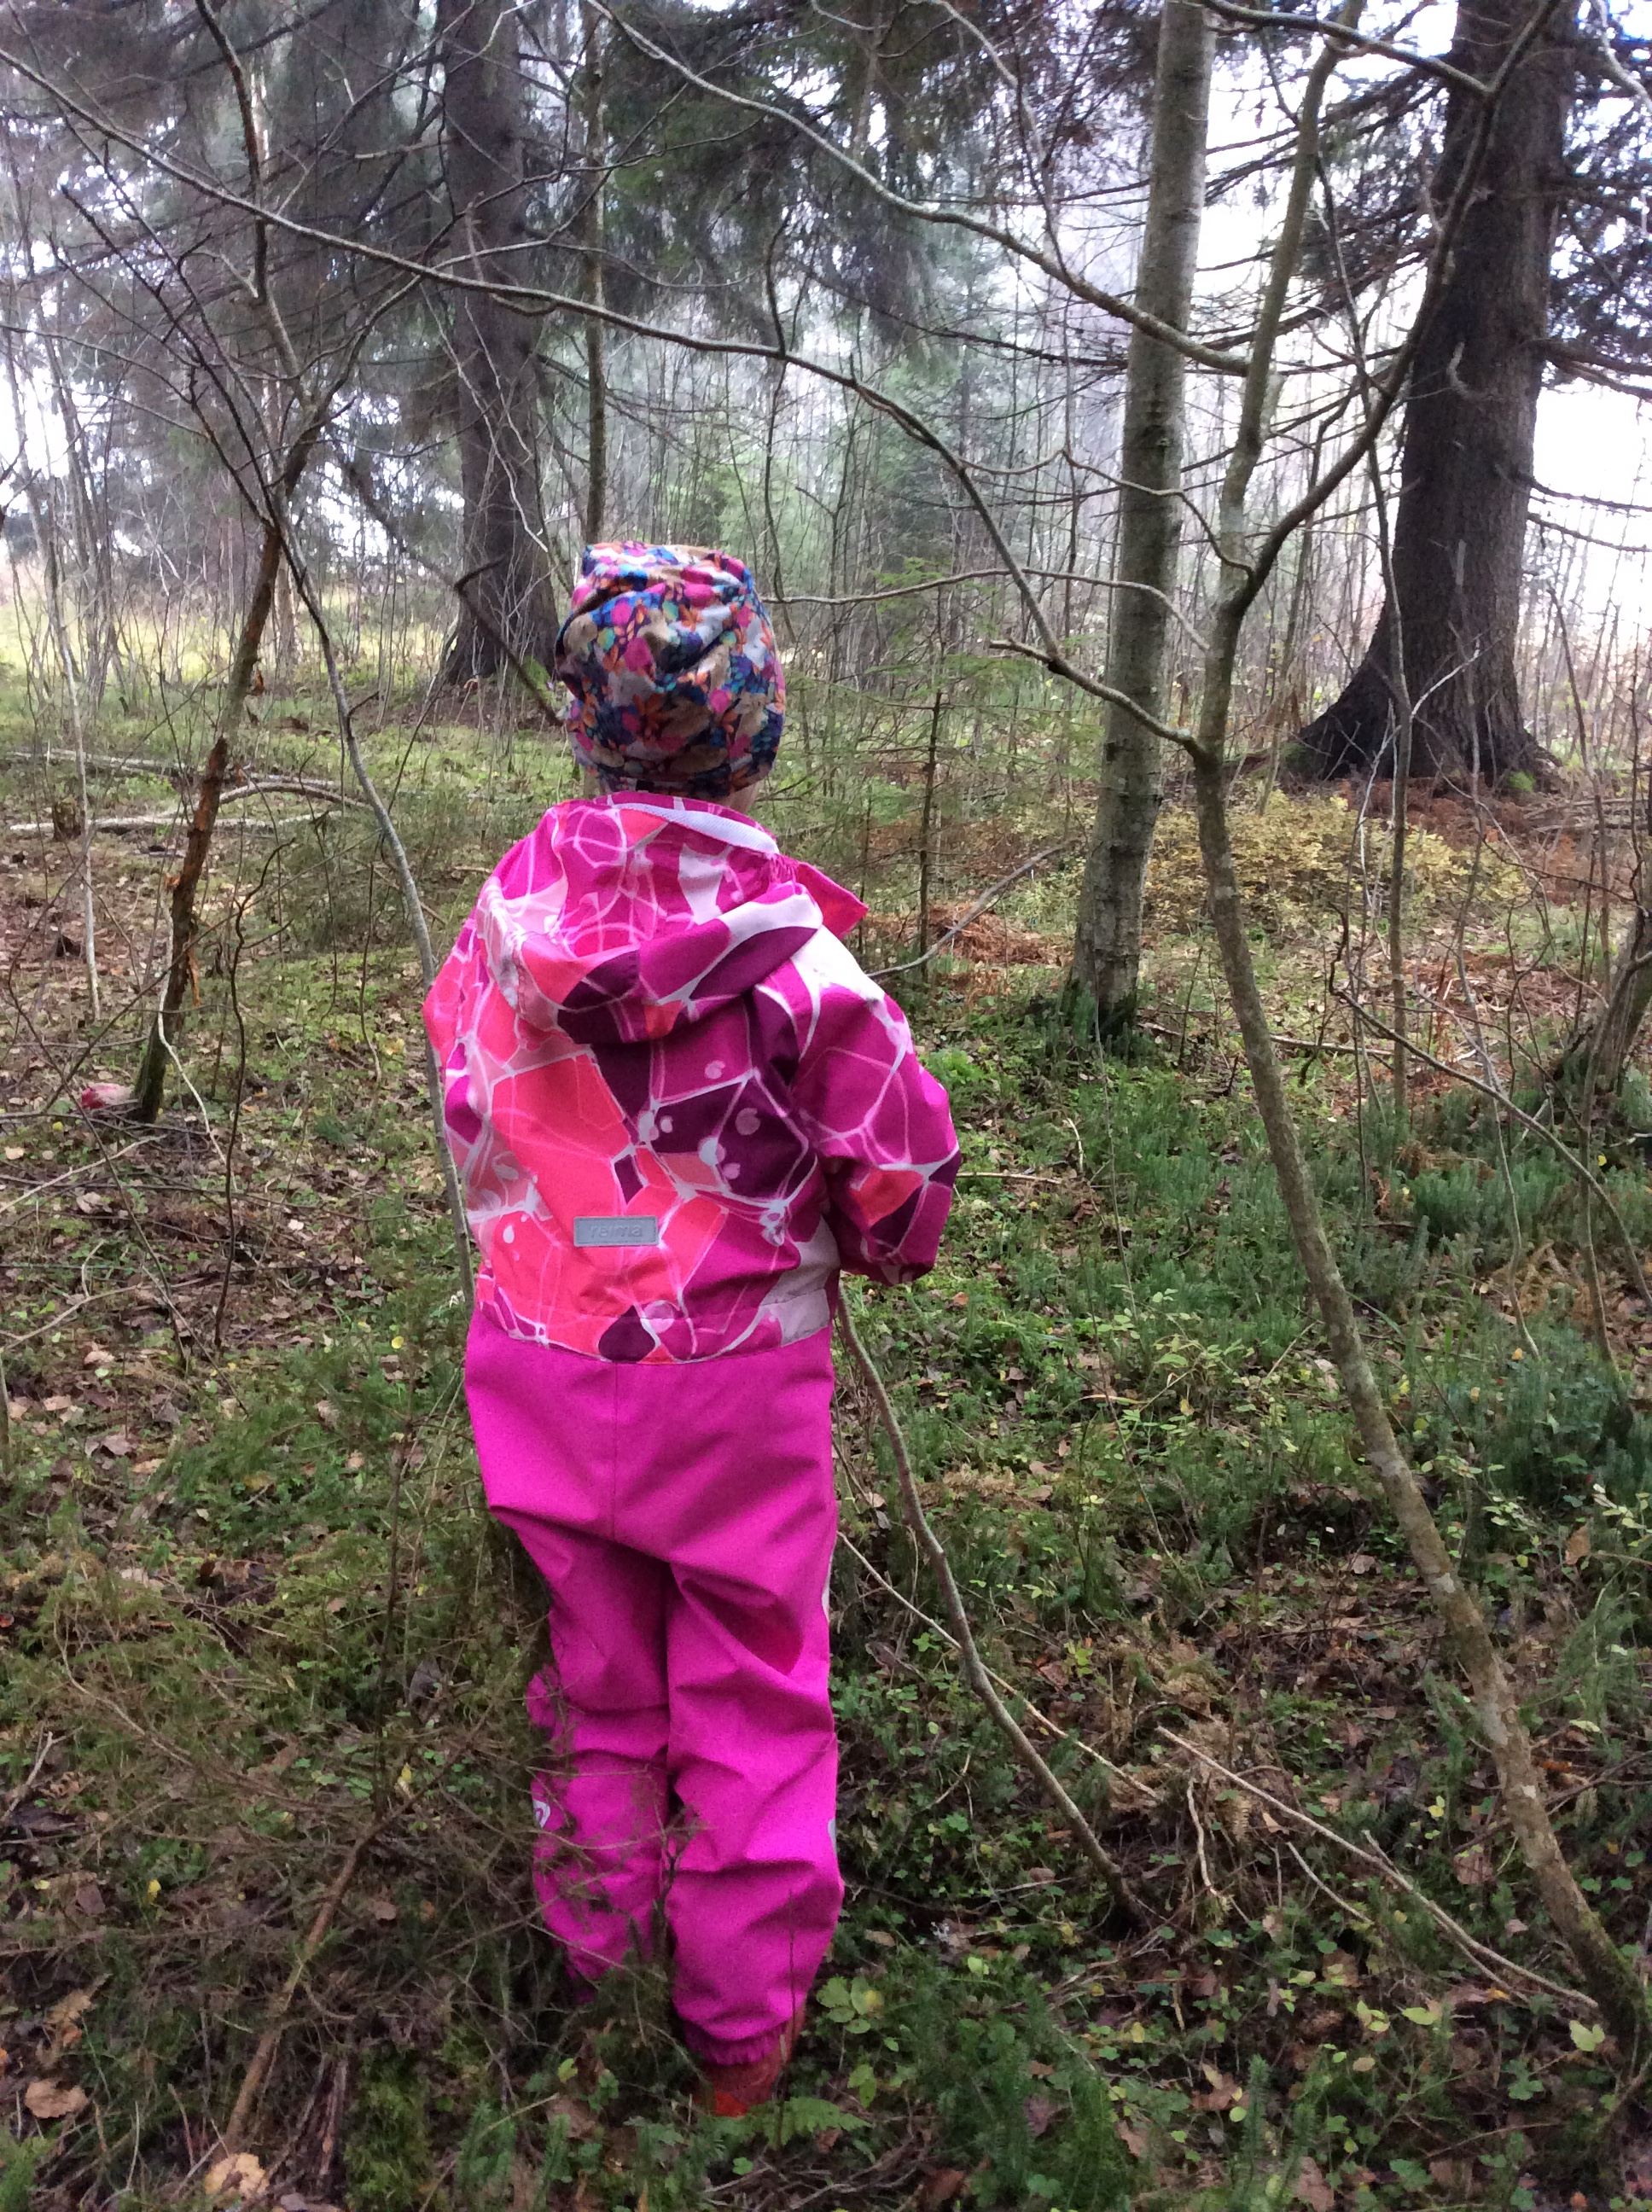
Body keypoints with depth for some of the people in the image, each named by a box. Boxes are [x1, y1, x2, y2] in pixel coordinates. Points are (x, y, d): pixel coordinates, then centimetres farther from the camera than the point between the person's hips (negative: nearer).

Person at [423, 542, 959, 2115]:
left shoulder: (511, 901, -8)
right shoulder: (786, 936, -19)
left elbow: (469, 1112, 4)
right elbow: (901, 1159, -11)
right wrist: (875, 1250, 10)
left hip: (541, 1358, 4)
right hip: (739, 1375, -3)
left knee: (597, 1675, 22)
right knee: (751, 1693, 15)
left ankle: (597, 1956, 40)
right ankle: (743, 2028, 30)